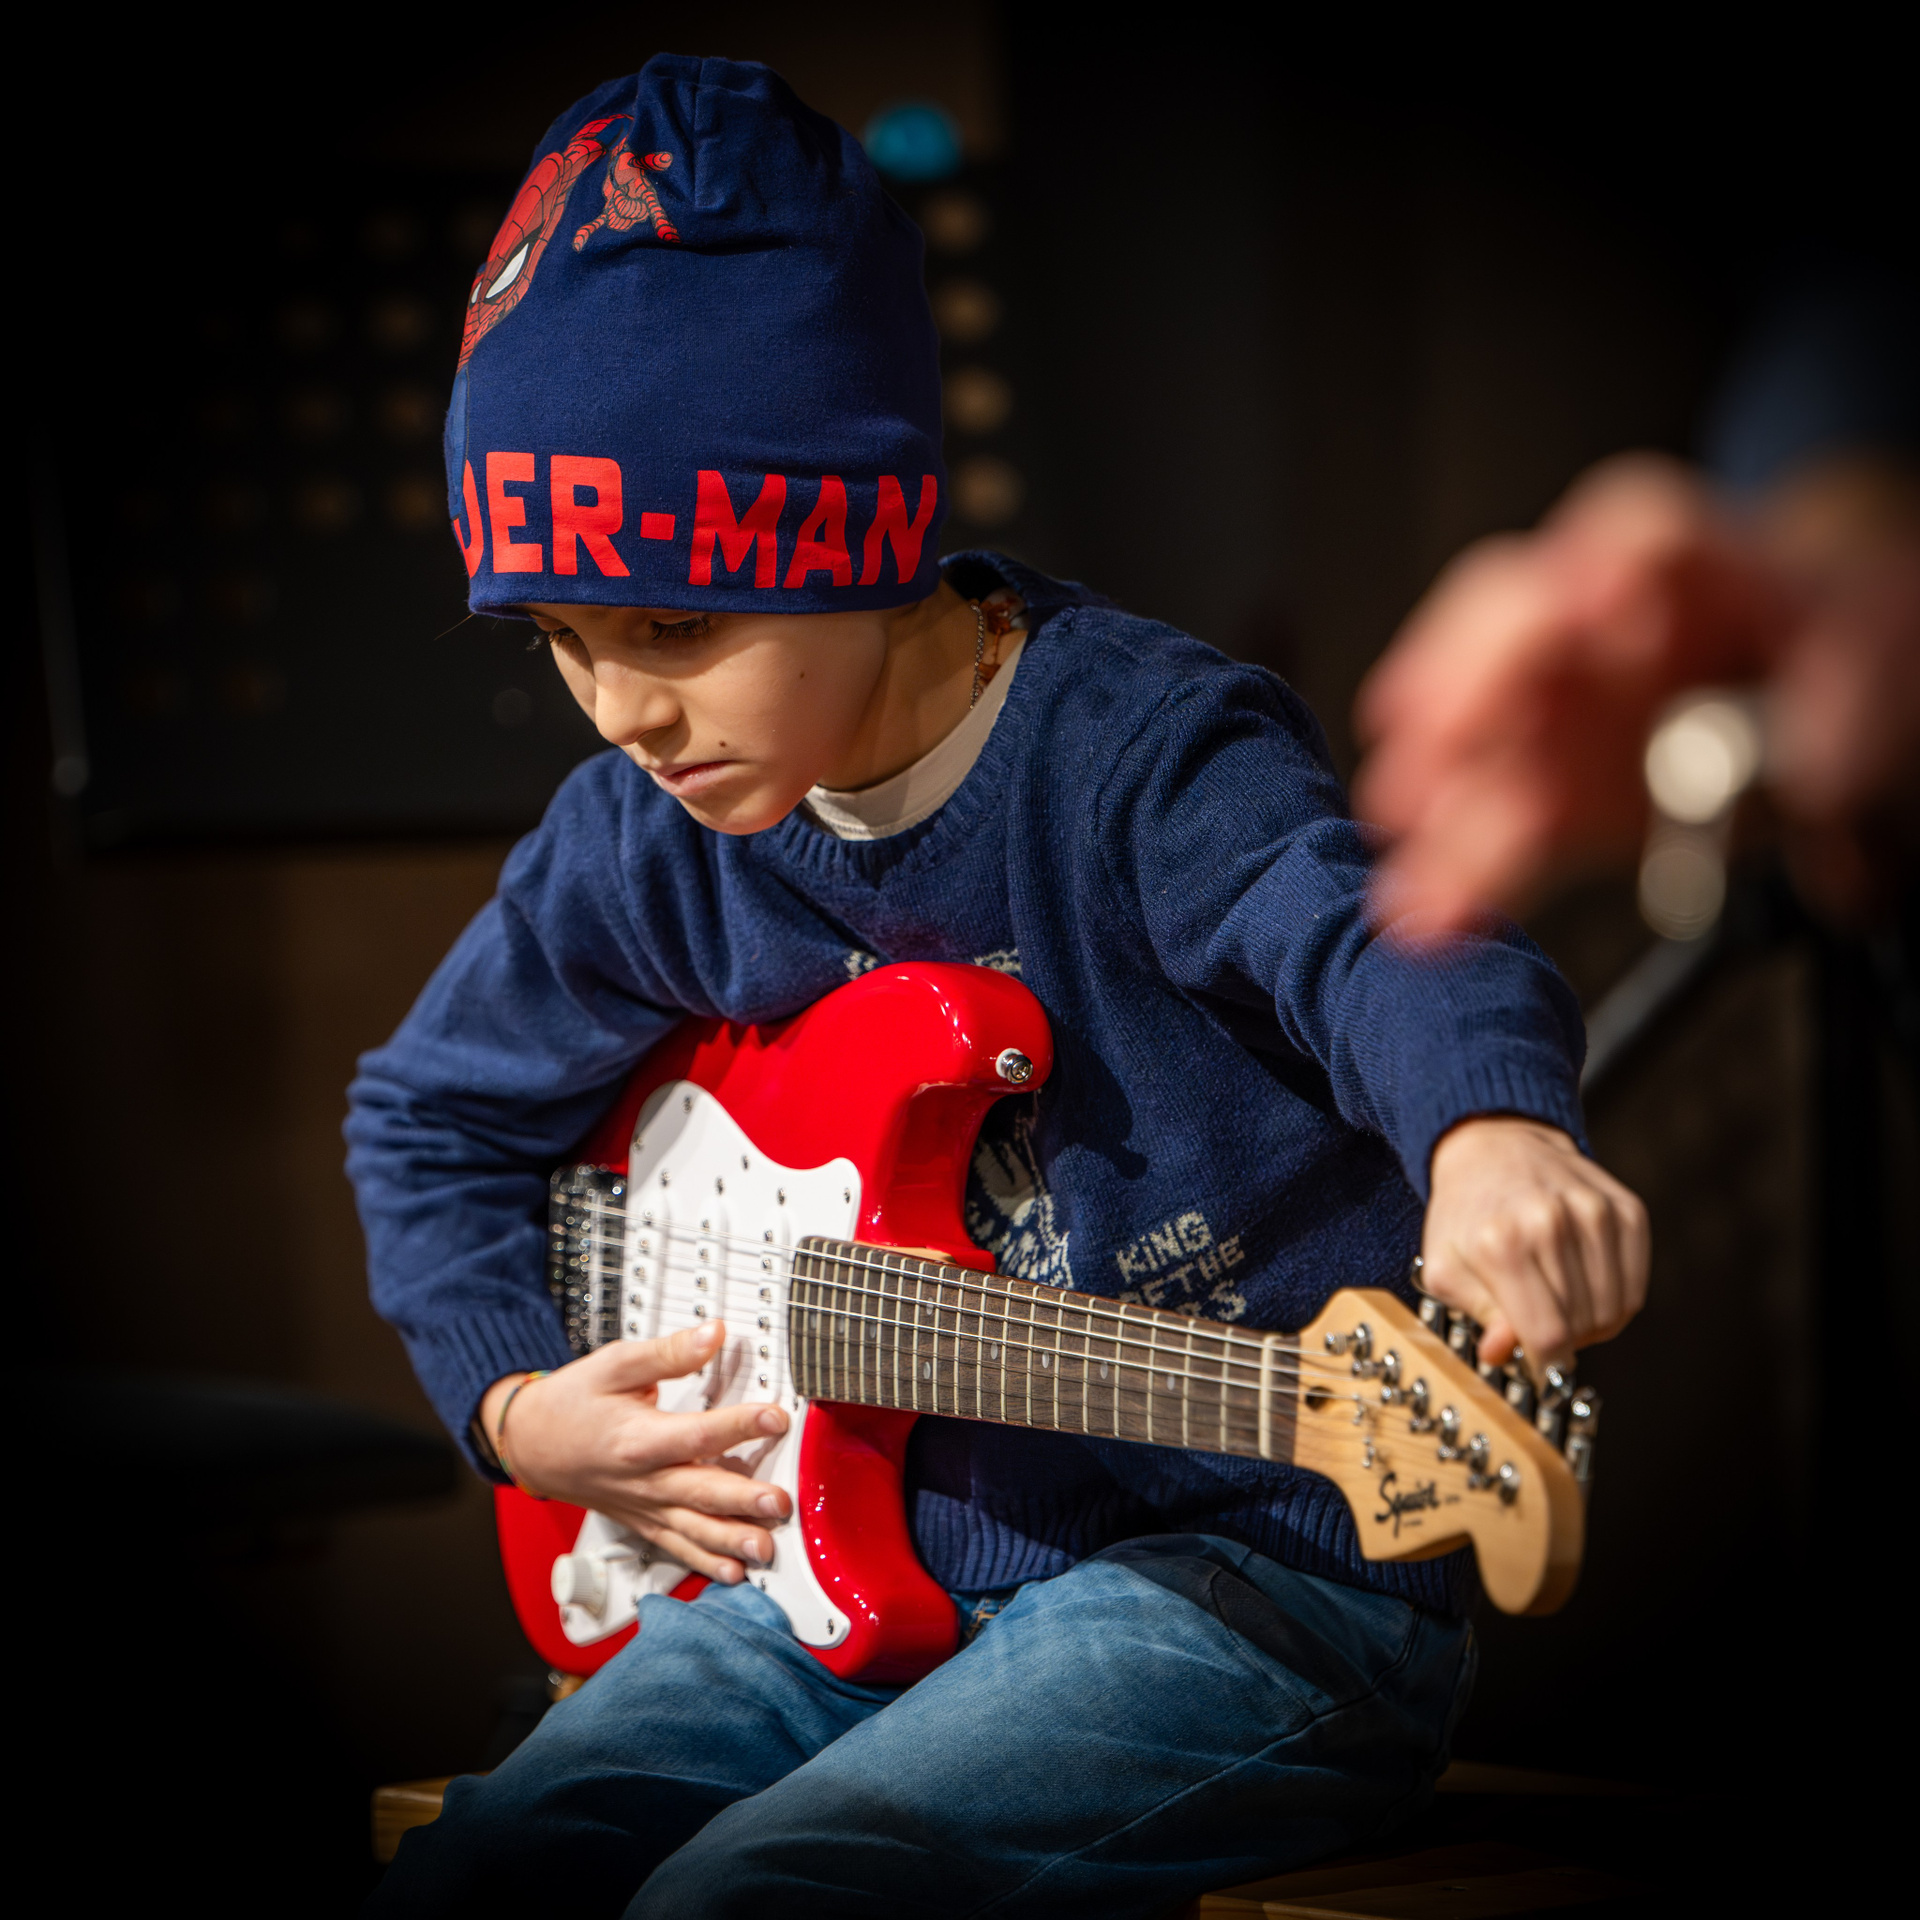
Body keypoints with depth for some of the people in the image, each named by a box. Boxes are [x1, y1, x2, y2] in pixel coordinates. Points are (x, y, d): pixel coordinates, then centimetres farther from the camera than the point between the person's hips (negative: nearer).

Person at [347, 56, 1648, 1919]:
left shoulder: (1141, 754, -16)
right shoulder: (644, 837, 4)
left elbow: (1367, 940, -38)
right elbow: (430, 1111, 23)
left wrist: (1490, 1133, -61)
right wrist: (520, 1407, 6)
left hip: (1249, 1572, -7)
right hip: (859, 1554, 7)